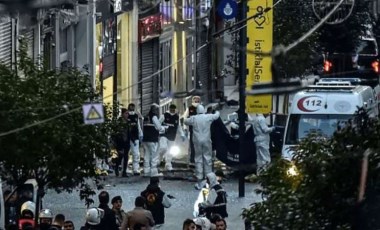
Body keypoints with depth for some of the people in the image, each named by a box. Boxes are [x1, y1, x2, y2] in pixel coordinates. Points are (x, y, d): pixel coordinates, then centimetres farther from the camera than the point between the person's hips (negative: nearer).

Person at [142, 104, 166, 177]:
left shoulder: (146, 117, 13)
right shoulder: (154, 117, -10)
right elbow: (158, 127, -9)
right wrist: (163, 128, 13)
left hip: (145, 139, 7)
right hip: (152, 140, -7)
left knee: (147, 156, 9)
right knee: (154, 156, -2)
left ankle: (146, 172, 10)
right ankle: (154, 172, -3)